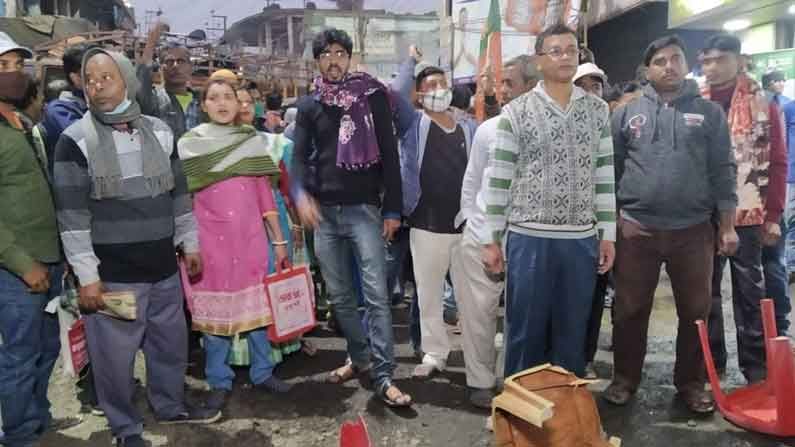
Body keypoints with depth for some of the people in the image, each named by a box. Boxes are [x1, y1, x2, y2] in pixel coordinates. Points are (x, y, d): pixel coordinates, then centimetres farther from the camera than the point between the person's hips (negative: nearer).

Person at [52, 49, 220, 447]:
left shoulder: (160, 131, 5)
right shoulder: (76, 140, -8)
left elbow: (179, 193, 13)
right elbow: (72, 213, -10)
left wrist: (190, 244, 13)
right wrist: (87, 275, -12)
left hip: (163, 267, 4)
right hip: (113, 274, -4)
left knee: (170, 342, 18)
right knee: (115, 353, 7)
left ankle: (170, 405, 41)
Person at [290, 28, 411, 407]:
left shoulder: (373, 97, 2)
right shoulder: (309, 105, 9)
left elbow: (389, 156, 1)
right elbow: (300, 156, 2)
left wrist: (392, 209, -4)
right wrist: (301, 194, -19)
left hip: (364, 208, -3)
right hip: (324, 211, 4)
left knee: (376, 294, -8)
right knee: (339, 296, 12)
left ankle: (383, 376, -3)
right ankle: (360, 357, 29)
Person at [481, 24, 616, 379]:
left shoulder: (597, 110, 8)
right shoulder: (516, 112, -1)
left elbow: (604, 176, 9)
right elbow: (497, 178, -3)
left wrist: (608, 234, 6)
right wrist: (491, 239, -5)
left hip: (582, 240, 3)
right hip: (529, 237, -2)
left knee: (572, 331, 12)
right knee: (526, 329, 7)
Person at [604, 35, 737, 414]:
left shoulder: (709, 112, 6)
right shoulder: (627, 113, 5)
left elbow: (722, 171, 4)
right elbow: (610, 169, 6)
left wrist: (727, 226, 1)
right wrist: (614, 218, 2)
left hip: (694, 229, 1)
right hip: (636, 229, 0)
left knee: (695, 311, 10)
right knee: (629, 310, 7)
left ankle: (691, 382, 27)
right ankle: (625, 378, 23)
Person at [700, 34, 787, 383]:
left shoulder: (762, 104, 0)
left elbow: (776, 163, -1)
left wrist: (773, 216, -6)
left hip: (747, 216, -2)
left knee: (749, 293, 8)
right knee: (705, 291, 10)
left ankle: (756, 369, 20)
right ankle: (709, 363, 25)